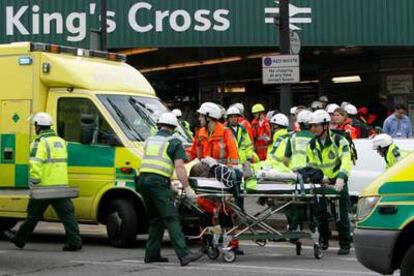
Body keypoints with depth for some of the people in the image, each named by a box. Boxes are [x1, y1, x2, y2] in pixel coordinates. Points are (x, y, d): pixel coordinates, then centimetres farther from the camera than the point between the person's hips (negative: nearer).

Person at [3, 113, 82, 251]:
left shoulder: (40, 142, -10)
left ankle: (20, 239, 22)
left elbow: (35, 164, -21)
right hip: (61, 186, 6)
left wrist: (34, 182, -20)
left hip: (44, 187, -6)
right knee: (67, 213, 2)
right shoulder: (60, 141, 16)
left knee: (33, 214, 7)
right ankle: (74, 241, -6)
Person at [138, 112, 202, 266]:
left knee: (155, 219, 17)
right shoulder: (174, 142, 4)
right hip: (159, 181, -6)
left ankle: (152, 254, 17)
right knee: (171, 219, -11)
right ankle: (184, 255, -19)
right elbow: (179, 167, -6)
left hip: (143, 179, 6)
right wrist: (187, 188, -8)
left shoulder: (149, 141, 23)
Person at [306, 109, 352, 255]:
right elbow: (311, 165, 10)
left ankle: (345, 244, 1)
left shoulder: (339, 140, -11)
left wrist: (341, 177, -36)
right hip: (322, 183, 4)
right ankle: (324, 240, 22)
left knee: (341, 215, -5)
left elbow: (346, 161, -21)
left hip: (338, 182, -4)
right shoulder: (311, 145, 5)